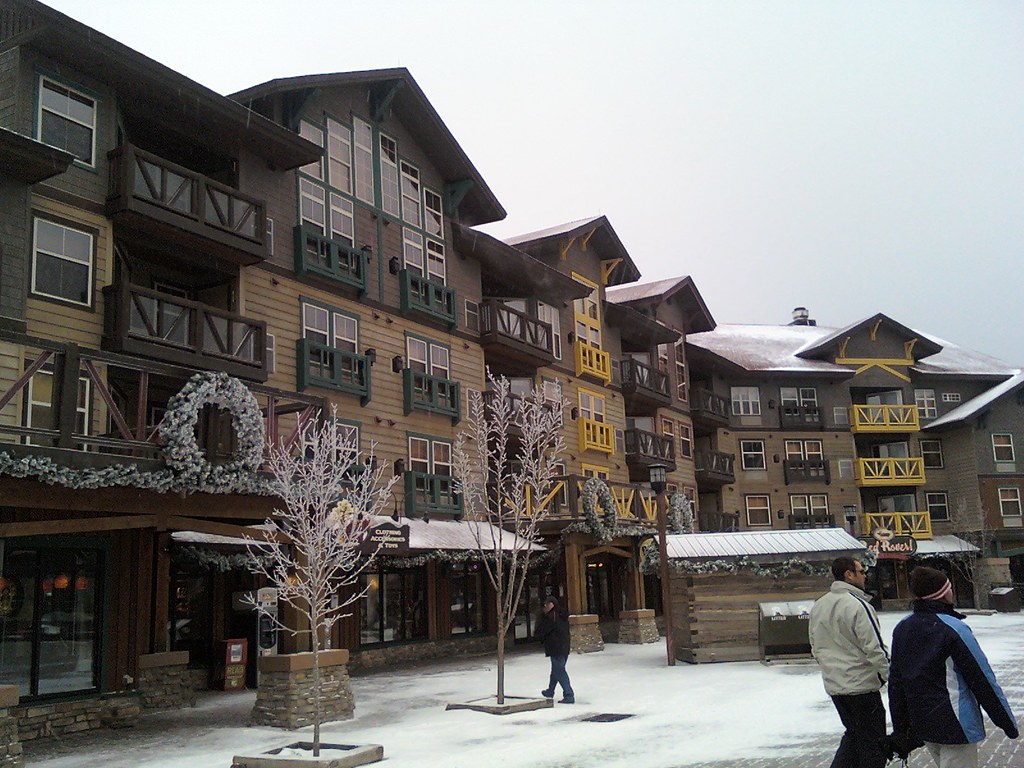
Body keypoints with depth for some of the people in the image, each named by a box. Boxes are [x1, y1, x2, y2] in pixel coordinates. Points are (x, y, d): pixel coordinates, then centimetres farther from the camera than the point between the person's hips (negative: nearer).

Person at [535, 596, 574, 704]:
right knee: (556, 670, 23)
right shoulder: (562, 616, 11)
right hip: (565, 649, 9)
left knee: (559, 672, -7)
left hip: (556, 650, -9)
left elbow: (540, 632, -14)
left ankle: (569, 695, -11)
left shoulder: (550, 617, -16)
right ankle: (550, 691, 40)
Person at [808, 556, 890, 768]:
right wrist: (890, 676, -7)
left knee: (854, 734, 23)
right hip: (861, 686, -7)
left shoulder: (818, 605, 6)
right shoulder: (858, 605, -19)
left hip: (833, 685, 8)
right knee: (874, 743, 6)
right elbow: (874, 649, -19)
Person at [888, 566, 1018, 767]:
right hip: (956, 727, -7)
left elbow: (895, 682, 7)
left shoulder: (902, 629, 2)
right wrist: (1009, 724, -4)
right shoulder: (953, 628, -18)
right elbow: (983, 681, -14)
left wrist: (900, 729, 15)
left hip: (921, 726, 7)